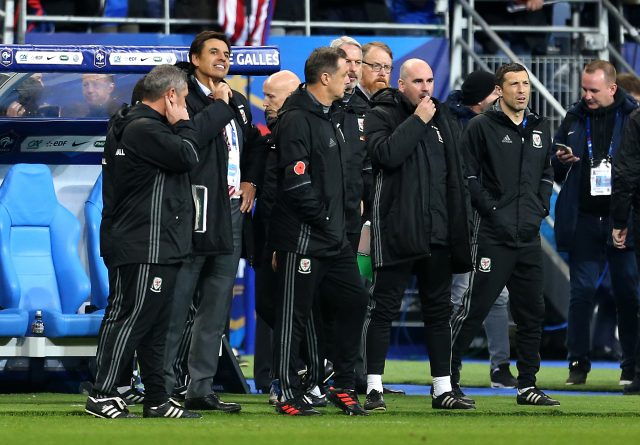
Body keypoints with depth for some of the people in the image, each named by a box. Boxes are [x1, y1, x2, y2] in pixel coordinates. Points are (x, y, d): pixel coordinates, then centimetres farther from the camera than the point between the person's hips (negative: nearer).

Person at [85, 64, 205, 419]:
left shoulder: (146, 126, 19)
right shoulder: (144, 129, -16)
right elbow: (187, 157, -17)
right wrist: (182, 123, -5)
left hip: (157, 247, 11)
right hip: (142, 248, -11)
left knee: (154, 324, 12)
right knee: (129, 317, -9)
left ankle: (157, 400, 16)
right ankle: (101, 396, -6)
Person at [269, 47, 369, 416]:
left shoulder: (332, 117, 15)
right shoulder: (297, 119, -15)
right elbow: (296, 181, -21)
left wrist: (340, 218, 13)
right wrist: (324, 218, -15)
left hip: (334, 235, 9)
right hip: (303, 237, -9)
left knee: (355, 300, 10)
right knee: (295, 314, -2)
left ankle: (344, 385, 19)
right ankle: (289, 395, 4)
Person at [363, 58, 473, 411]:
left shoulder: (440, 117, 16)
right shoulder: (381, 116, -2)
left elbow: (454, 176, 20)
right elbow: (387, 153, -23)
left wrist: (456, 228, 15)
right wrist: (417, 121, -15)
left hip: (436, 233, 6)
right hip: (396, 232, -6)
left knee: (439, 311, 8)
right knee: (384, 309, -4)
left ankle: (443, 389, 13)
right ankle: (374, 388, -1)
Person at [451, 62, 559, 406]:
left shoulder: (539, 128, 16)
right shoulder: (481, 127, -4)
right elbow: (468, 174, -8)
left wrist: (541, 208, 9)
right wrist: (490, 208, -13)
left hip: (529, 236, 6)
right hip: (492, 235, -6)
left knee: (531, 313, 8)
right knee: (474, 309, -7)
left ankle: (527, 385, 15)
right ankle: (447, 377, 0)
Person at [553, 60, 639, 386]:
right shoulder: (574, 119, 11)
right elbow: (556, 172, 18)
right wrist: (561, 162, -3)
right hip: (585, 221, 3)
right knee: (582, 291, 2)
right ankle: (578, 364, 9)